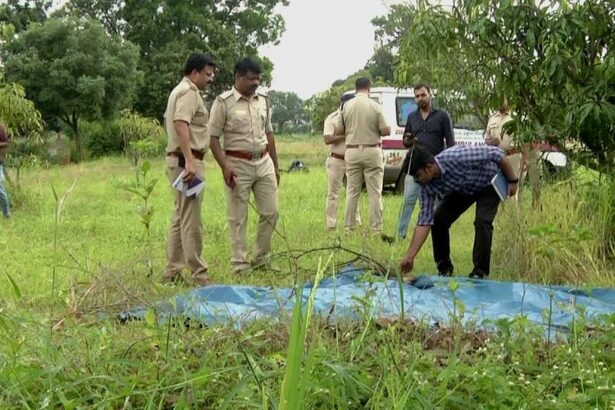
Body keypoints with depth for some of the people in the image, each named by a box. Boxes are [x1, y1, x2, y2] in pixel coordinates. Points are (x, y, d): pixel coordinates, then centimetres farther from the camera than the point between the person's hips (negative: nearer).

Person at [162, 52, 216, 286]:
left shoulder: (181, 90, 22)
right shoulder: (189, 91, -10)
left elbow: (171, 121, 25)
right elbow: (180, 124, -24)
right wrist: (189, 161, -31)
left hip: (180, 161, 11)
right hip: (187, 161, -11)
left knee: (180, 218, 14)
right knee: (191, 221, -8)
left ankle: (172, 272, 18)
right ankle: (198, 276, -6)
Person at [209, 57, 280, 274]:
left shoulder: (263, 100, 11)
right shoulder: (224, 102, -7)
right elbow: (213, 137, -8)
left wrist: (275, 166, 16)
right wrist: (224, 167, -17)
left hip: (264, 162, 6)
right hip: (238, 165, -5)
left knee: (270, 212, 6)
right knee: (238, 219, 1)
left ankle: (260, 260, 20)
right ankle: (240, 265, 10)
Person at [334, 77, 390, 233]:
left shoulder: (346, 106, 1)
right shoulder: (375, 106, -7)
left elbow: (338, 131, 5)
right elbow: (385, 131, -7)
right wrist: (389, 128, 15)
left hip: (352, 151, 3)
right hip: (372, 151, -3)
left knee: (352, 191, 8)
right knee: (375, 192, 1)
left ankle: (349, 227, 10)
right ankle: (376, 229, 1)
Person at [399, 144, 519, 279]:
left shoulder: (457, 157, -42)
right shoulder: (427, 186, -23)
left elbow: (496, 153, -31)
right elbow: (425, 220, -20)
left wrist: (513, 181, -21)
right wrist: (409, 257, -24)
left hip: (488, 182, -5)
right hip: (462, 189, 5)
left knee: (482, 221, -24)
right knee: (438, 220, -8)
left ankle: (480, 271, -8)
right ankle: (444, 268, 9)